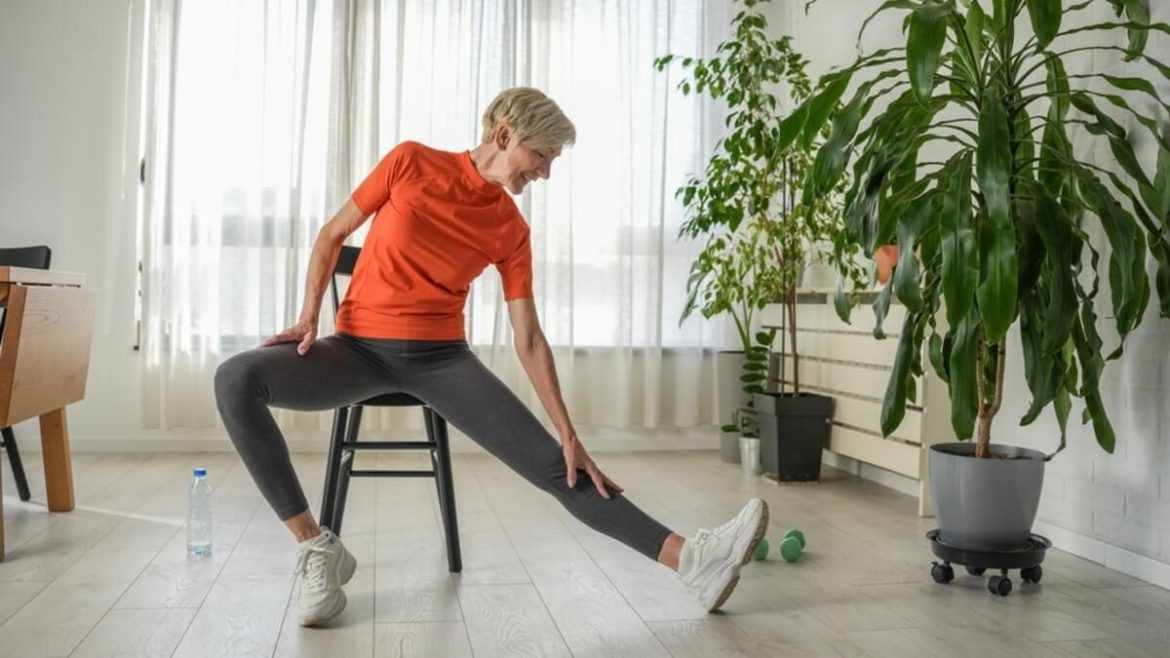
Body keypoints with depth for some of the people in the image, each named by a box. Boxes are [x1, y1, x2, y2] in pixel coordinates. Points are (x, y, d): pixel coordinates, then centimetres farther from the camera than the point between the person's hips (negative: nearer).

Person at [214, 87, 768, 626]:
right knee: (236, 379, -28)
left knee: (553, 465, -13)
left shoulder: (511, 230, 1)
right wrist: (309, 317, -8)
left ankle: (691, 560, -17)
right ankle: (318, 549, -21)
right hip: (359, 348, -1)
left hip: (441, 357, 1)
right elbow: (332, 236, 5)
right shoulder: (411, 162, -4)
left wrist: (569, 434, -6)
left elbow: (529, 339, 1)